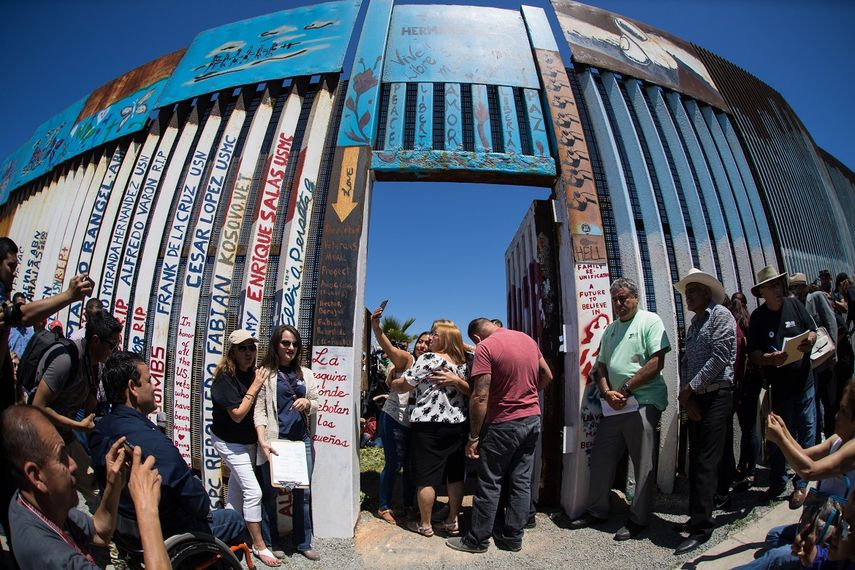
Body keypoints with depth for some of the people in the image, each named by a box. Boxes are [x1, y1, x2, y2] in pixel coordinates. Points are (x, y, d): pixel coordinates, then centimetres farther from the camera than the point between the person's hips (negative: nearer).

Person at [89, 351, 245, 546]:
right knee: (234, 519, 11)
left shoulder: (99, 432, -6)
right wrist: (205, 506, -2)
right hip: (164, 535, -9)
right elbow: (198, 503, -25)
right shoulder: (152, 442, -34)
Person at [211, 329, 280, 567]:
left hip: (248, 440, 7)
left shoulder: (252, 373, -2)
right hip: (230, 442, -7)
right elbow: (237, 414, -23)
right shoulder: (224, 377, -22)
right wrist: (253, 388, -22)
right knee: (253, 491, -8)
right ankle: (259, 546, 6)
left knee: (237, 490, 19)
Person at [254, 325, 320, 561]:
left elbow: (316, 405, 13)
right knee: (269, 492, 8)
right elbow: (259, 409, -7)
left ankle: (303, 543, 23)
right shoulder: (265, 372, -1)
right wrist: (262, 440, -19)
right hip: (275, 439, -3)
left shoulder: (306, 374, 11)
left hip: (302, 440, 4)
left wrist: (307, 403, -10)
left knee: (303, 492, 8)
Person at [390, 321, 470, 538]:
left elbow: (403, 385, -6)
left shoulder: (428, 359, -11)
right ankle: (452, 521, 23)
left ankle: (425, 525, 16)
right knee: (455, 474, 13)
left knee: (426, 476, 5)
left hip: (428, 424, -6)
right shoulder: (463, 363, 8)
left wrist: (392, 383, 14)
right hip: (457, 423, 7)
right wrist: (456, 381, -3)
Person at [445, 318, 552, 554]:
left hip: (503, 424, -6)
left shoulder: (485, 347, -17)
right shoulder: (528, 339, 5)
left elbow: (480, 396, -21)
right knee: (521, 482, 13)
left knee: (490, 485, 5)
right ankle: (513, 537, 24)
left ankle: (477, 540, 17)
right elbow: (547, 375, 15)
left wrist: (473, 436, -15)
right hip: (533, 419, 7)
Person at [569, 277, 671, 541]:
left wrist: (624, 389, -13)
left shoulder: (650, 321, -3)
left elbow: (657, 363, -12)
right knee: (600, 458, 12)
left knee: (644, 464, 3)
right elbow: (601, 366, 16)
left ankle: (639, 518, 18)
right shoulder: (610, 329, 17)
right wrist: (607, 393, -3)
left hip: (643, 402, -6)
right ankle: (597, 510, 26)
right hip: (614, 405, 7)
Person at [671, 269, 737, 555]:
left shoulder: (721, 315, -7)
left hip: (716, 397, -8)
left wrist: (689, 388, -13)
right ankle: (699, 516, 24)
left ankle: (701, 526, 1)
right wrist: (687, 396, 0)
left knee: (706, 462, -6)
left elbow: (719, 358, -16)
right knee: (696, 460, 13)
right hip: (694, 400, 8)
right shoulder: (693, 325, 17)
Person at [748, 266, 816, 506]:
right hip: (777, 384, -1)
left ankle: (801, 484, 19)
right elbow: (753, 353, -5)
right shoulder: (758, 317, -4)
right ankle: (777, 482, 23)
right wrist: (770, 358, -24)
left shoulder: (794, 305, 0)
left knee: (805, 430, 5)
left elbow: (813, 330, 8)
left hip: (803, 380, 1)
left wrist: (809, 341, -14)